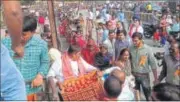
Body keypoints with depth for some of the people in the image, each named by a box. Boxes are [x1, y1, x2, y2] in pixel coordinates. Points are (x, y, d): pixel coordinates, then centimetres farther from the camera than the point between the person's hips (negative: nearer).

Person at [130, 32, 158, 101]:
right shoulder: (131, 48, -7)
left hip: (144, 75, -2)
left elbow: (153, 64, -10)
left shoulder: (147, 49, -14)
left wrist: (155, 78, -9)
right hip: (134, 75, 2)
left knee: (148, 95, 8)